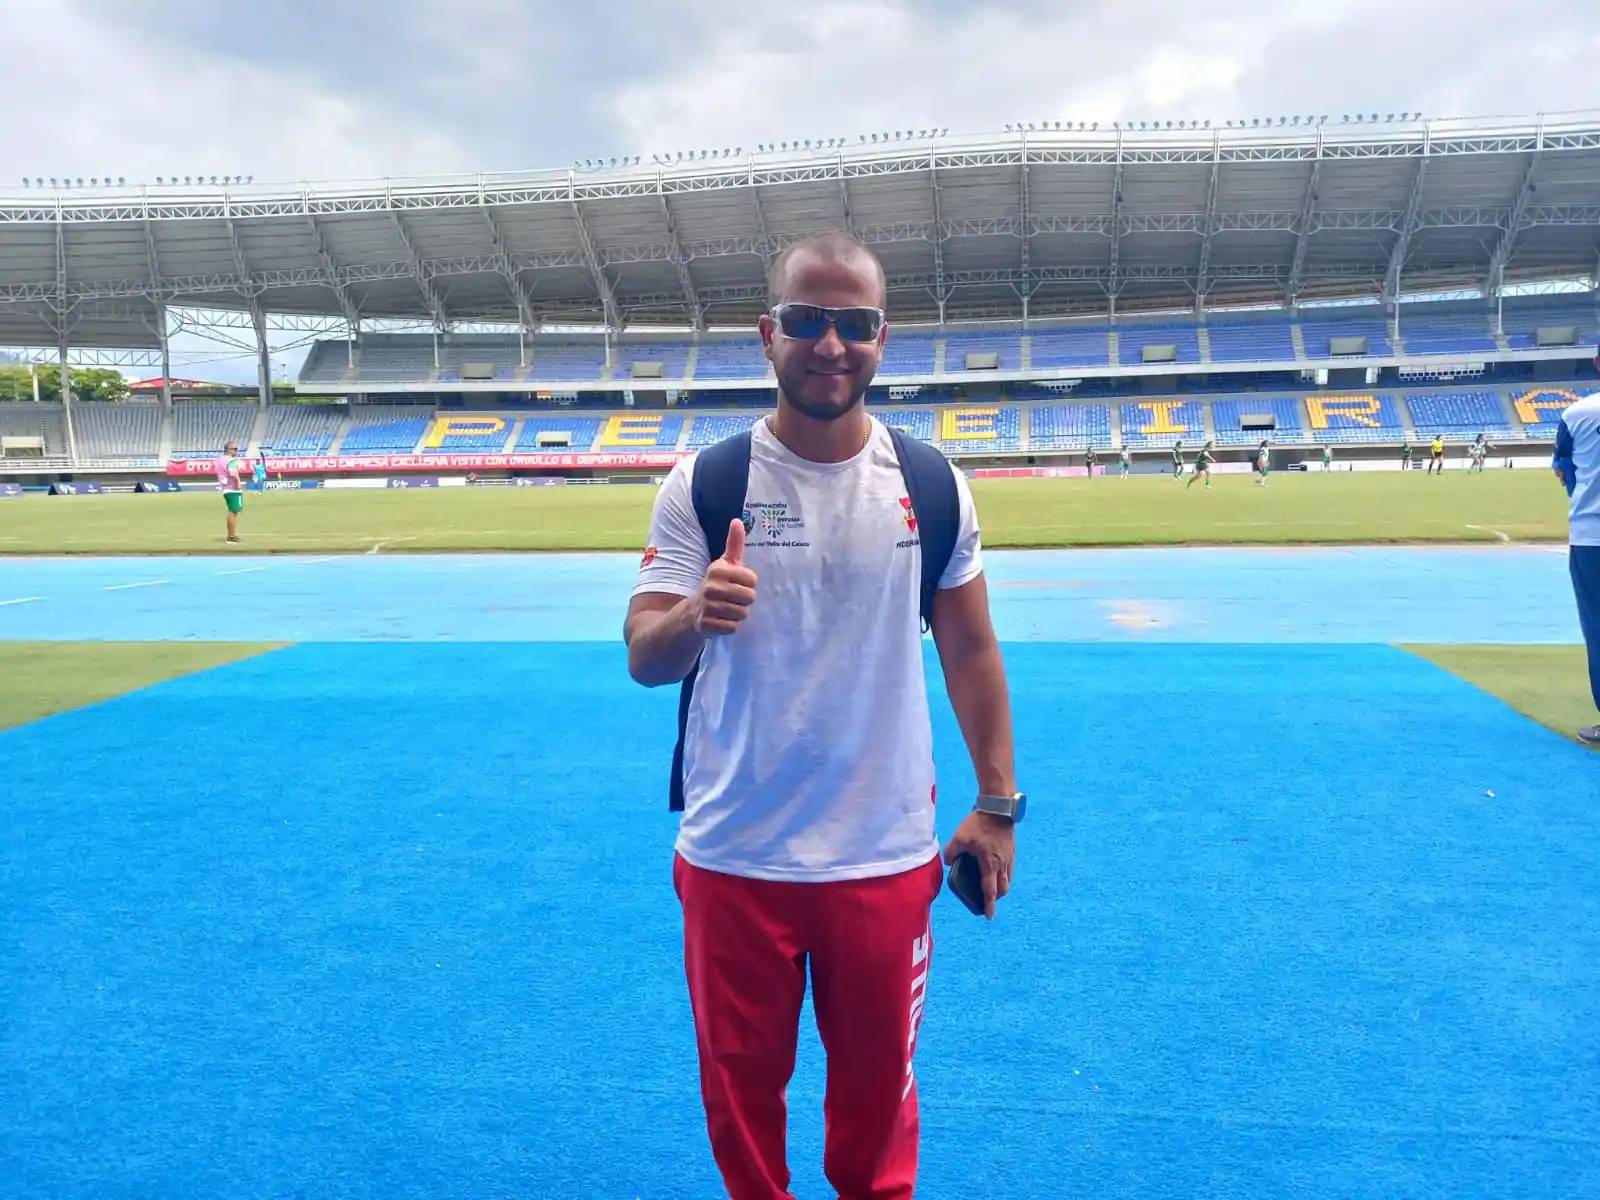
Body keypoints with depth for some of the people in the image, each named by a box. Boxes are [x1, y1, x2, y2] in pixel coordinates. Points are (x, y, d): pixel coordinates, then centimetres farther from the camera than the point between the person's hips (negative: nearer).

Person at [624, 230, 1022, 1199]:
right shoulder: (703, 484, -7)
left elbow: (970, 649, 6)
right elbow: (643, 660, -8)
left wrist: (998, 803, 3)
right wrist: (693, 619, -31)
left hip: (889, 857, 1)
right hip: (732, 859, -1)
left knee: (879, 1083, 16)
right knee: (739, 1086, 15)